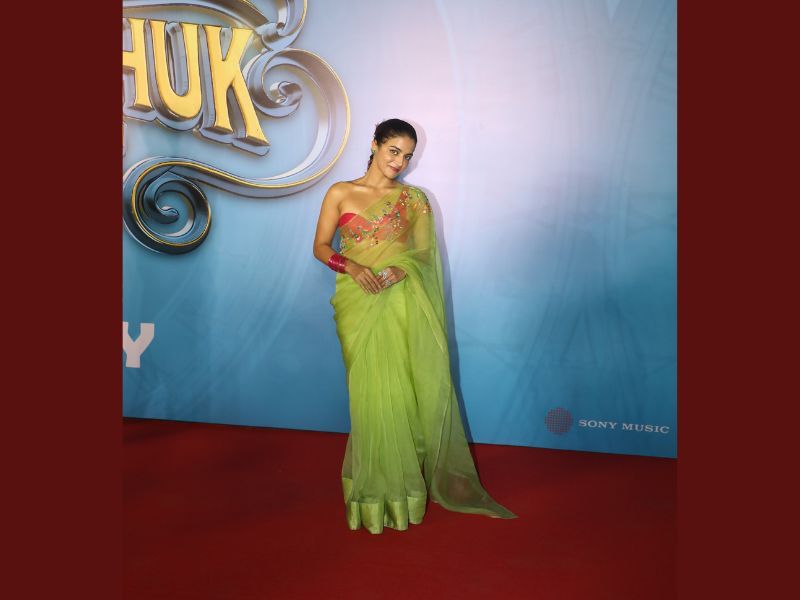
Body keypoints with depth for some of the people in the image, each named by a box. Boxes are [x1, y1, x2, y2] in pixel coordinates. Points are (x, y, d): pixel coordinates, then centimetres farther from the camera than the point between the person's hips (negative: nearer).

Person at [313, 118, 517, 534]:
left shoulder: (415, 199, 11)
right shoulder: (340, 194, 8)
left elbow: (425, 252, 6)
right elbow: (321, 246, 6)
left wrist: (398, 271, -14)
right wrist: (352, 267, -13)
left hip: (401, 301, 1)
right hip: (358, 301, -1)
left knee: (403, 389, -1)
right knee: (372, 392, -1)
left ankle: (404, 484, 14)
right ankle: (376, 489, 12)